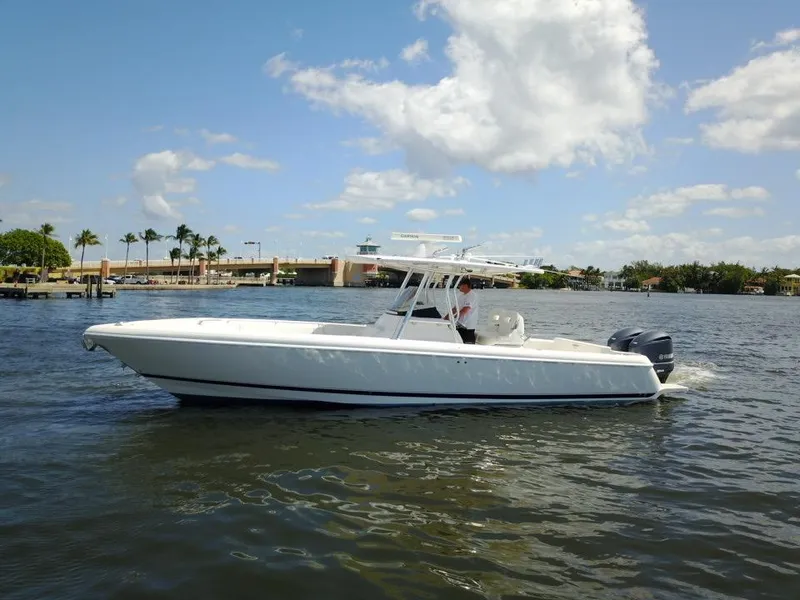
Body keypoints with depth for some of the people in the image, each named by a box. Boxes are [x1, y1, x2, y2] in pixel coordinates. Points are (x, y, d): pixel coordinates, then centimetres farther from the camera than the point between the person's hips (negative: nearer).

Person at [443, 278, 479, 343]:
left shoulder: (471, 296, -17)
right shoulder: (463, 295, 15)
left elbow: (464, 311, -24)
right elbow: (456, 308, 19)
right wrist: (446, 316, 10)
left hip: (467, 327, -10)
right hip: (460, 325, 10)